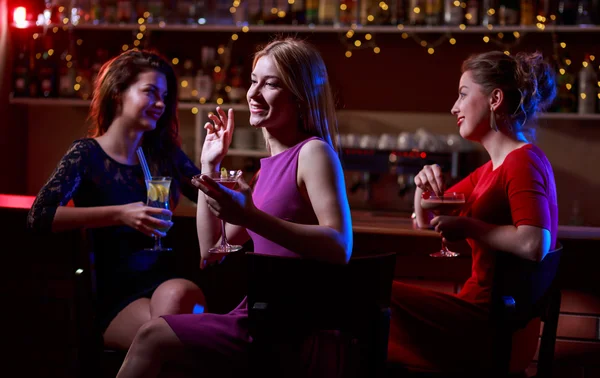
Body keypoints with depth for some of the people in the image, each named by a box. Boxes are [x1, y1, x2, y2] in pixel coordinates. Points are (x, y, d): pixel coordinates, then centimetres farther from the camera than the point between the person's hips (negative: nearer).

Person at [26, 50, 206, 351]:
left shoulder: (164, 154, 12)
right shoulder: (87, 154, -1)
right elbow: (39, 217, -16)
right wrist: (120, 214, -23)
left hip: (164, 282, 4)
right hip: (114, 300, -4)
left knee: (179, 294, -33)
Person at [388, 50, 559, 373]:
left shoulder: (524, 162, -13)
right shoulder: (490, 171, 16)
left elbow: (534, 245, -30)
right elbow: (425, 223, 25)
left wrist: (467, 228, -18)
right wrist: (424, 187, 4)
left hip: (497, 331, -9)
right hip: (480, 313, 9)